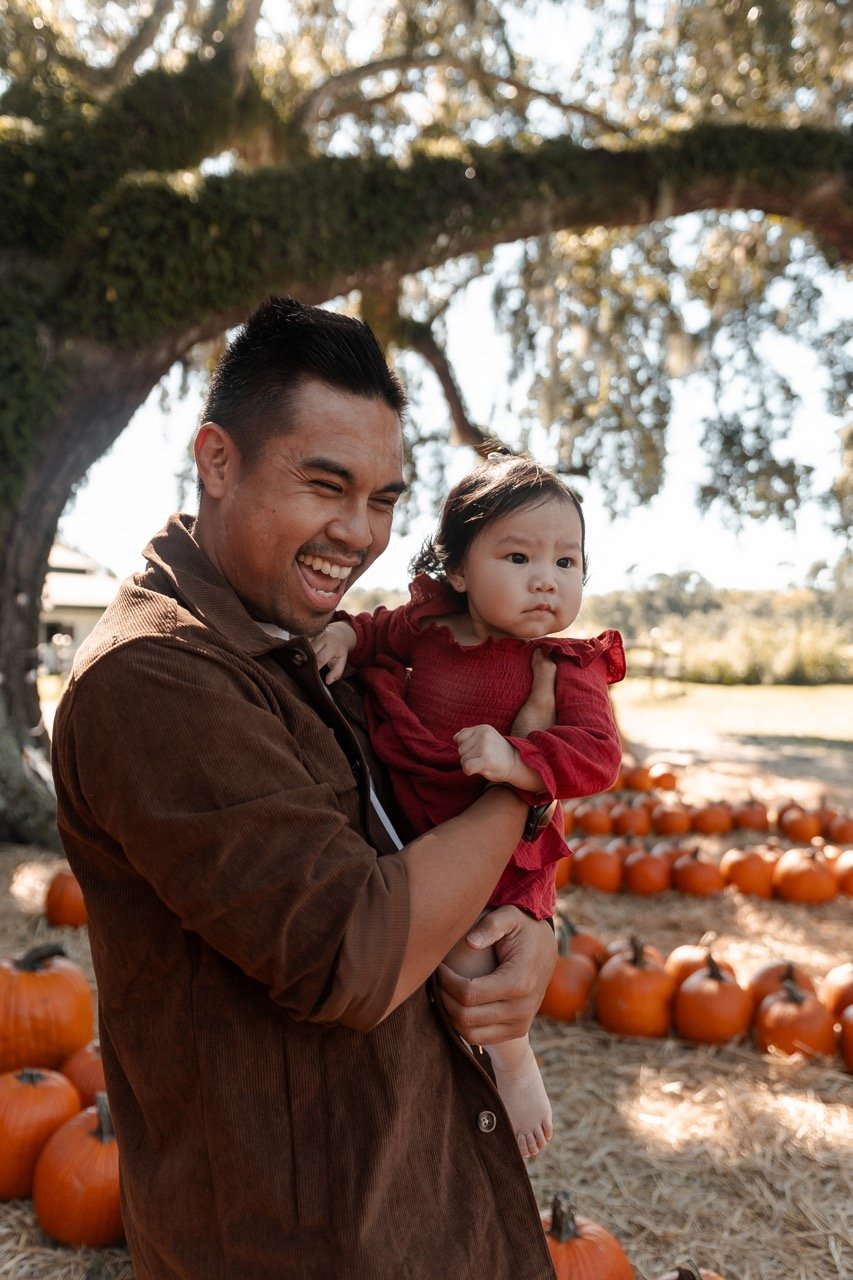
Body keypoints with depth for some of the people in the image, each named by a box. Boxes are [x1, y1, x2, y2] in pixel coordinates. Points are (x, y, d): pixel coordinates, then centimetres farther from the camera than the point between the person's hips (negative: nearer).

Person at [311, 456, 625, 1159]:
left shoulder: (567, 667, -16)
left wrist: (516, 758, -42)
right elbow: (385, 629, 16)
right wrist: (345, 634, -6)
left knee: (466, 958, -19)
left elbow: (597, 754, -27)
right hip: (408, 823, 6)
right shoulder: (430, 624, -4)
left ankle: (515, 1062, 13)